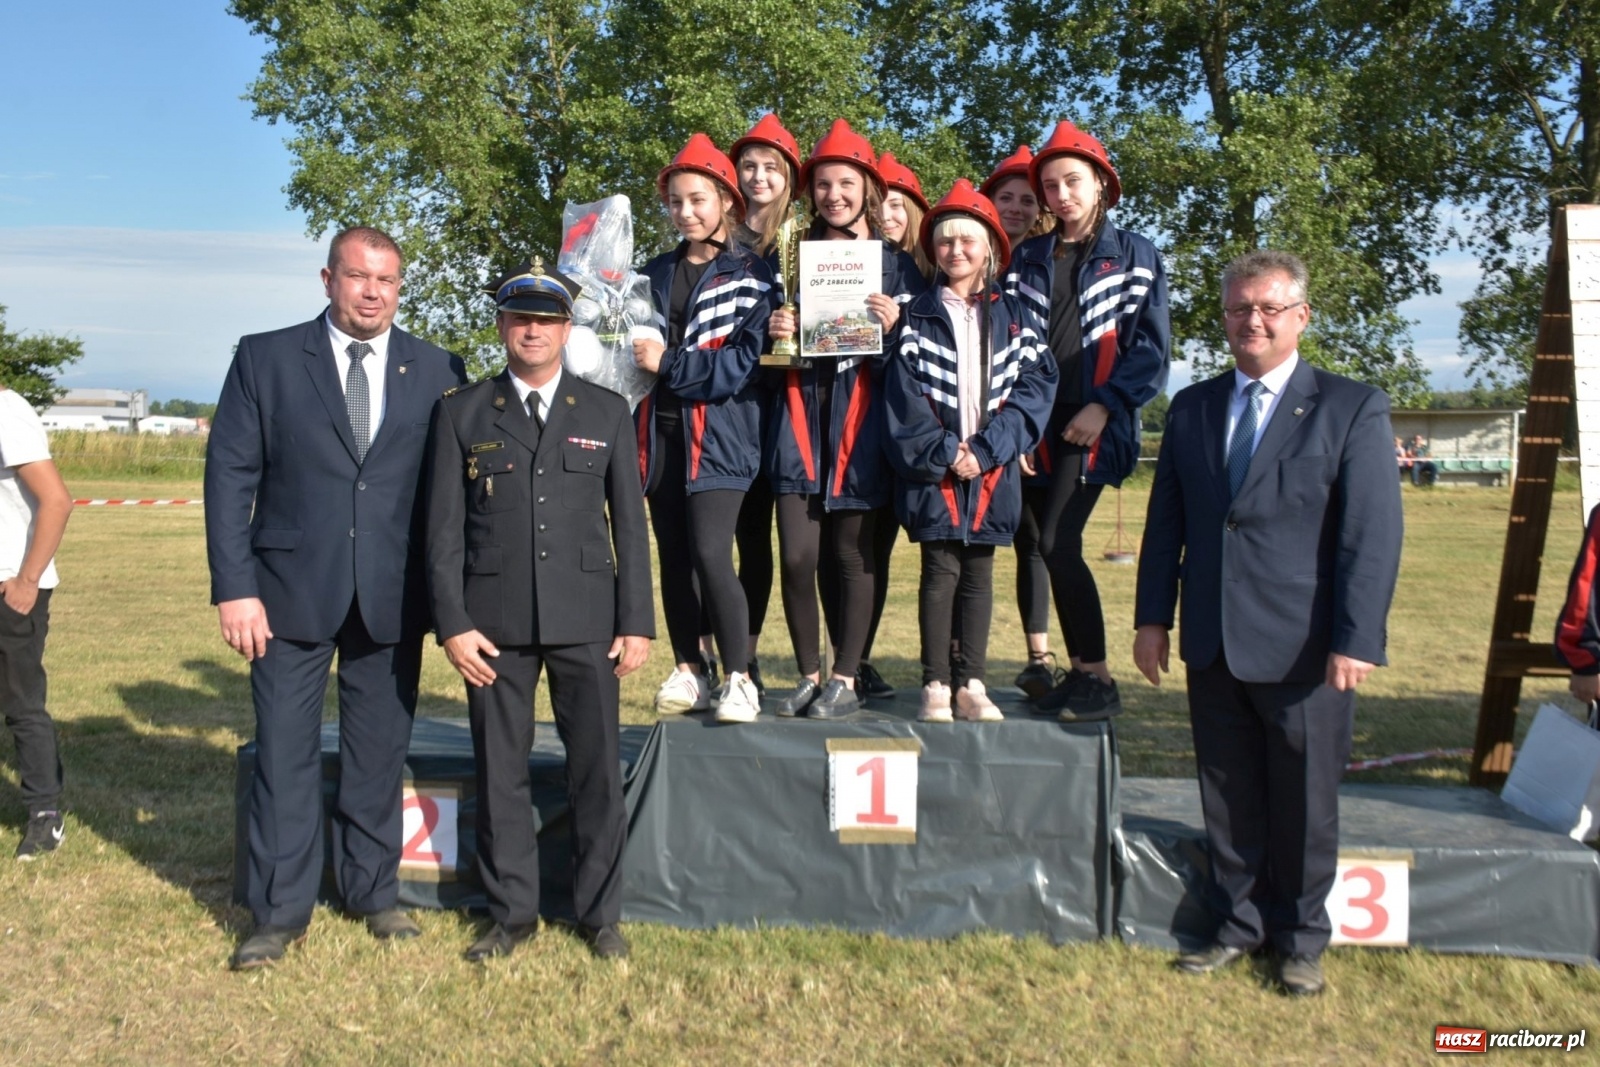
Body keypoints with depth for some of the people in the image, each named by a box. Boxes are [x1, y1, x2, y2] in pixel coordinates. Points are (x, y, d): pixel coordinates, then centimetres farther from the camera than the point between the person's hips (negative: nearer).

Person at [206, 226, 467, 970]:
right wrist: (234, 586, -8)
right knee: (285, 755, 4)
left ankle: (375, 893, 26)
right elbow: (229, 475, -1)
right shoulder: (265, 358, 2)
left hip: (394, 597, 1)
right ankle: (280, 912, 18)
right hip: (291, 592, -1)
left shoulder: (437, 371, 4)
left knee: (379, 754, 11)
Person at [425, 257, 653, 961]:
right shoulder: (461, 413, 6)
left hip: (586, 617, 0)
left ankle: (599, 913, 21)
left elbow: (628, 523, 5)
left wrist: (637, 621, -1)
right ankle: (512, 912, 24)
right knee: (499, 771, 8)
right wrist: (452, 624, -6)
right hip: (495, 618, 0)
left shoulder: (607, 413, 7)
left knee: (597, 770, 5)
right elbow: (444, 528, 2)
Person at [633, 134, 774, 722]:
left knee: (710, 553, -15)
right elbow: (635, 343, 20)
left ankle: (739, 680, -6)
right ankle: (688, 673, 18)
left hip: (719, 432, -5)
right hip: (661, 430, 5)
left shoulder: (751, 275, -1)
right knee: (673, 556, 7)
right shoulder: (656, 272, 16)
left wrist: (669, 362, -15)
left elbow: (744, 361, -10)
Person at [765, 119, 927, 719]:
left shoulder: (897, 266, 8)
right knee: (796, 556, -4)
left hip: (862, 421, -2)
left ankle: (845, 681, 9)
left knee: (853, 556, 0)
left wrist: (891, 329, -13)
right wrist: (775, 332, -2)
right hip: (799, 416, 2)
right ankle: (809, 675, 11)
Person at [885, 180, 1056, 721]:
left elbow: (1034, 387, 0)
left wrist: (985, 450, -11)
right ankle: (935, 685, 5)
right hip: (934, 468, -1)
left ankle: (972, 684, 12)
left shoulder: (1013, 316, 9)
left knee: (978, 573, 6)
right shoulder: (918, 316, 5)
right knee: (940, 571, -1)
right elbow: (903, 394, -4)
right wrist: (944, 451, -14)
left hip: (992, 468, 2)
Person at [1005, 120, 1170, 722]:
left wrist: (1104, 406, -13)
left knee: (1057, 544, -15)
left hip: (1095, 426, -4)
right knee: (1054, 548, 3)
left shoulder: (1135, 256, 6)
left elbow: (1151, 347, -1)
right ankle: (1079, 672, 15)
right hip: (1038, 425, 4)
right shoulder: (1028, 259, 14)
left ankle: (1100, 681, -4)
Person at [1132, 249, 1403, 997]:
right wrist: (1153, 617, 4)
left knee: (1303, 804, 10)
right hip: (1213, 645, 4)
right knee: (1228, 799, 14)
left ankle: (1301, 938, 29)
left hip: (1304, 650, -3)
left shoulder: (1351, 408, -3)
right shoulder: (1192, 408, 9)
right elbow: (1165, 520, 9)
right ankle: (1239, 926, 31)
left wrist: (1356, 641, -15)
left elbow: (1373, 534, -9)